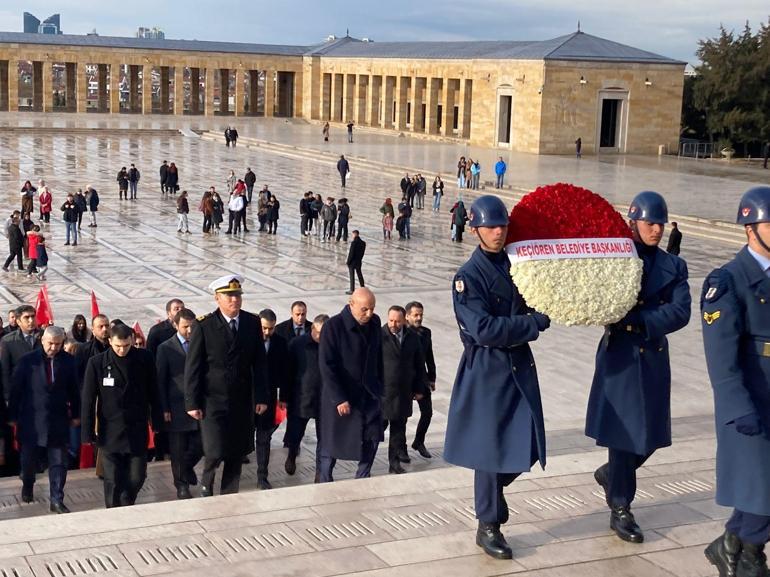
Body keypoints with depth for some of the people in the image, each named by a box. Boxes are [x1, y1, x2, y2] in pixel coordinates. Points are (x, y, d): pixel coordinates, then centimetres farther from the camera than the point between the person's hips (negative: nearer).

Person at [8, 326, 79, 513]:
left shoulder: (67, 361, -1)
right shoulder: (28, 360, -6)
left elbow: (73, 389, 7)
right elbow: (16, 389, -2)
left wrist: (75, 414, 9)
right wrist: (13, 416, -2)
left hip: (58, 421, 1)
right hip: (31, 421, -1)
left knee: (58, 463, -1)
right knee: (29, 460, 13)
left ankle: (57, 500, 5)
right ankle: (27, 487, 41)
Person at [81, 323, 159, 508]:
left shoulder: (145, 359, -3)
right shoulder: (97, 363, -8)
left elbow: (153, 392, 5)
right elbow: (88, 401, -3)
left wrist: (156, 422, 7)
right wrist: (88, 433, -4)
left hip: (137, 430, 2)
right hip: (110, 432, -1)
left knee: (137, 477, 6)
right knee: (113, 481, 3)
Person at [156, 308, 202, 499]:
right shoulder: (165, 348, -2)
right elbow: (161, 381, -2)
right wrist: (164, 409, -7)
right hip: (177, 408, -3)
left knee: (201, 444, 3)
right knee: (178, 450, 4)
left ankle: (186, 467, 33)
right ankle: (182, 485, 19)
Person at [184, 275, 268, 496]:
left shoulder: (253, 323, 2)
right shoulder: (204, 326, -8)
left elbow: (259, 363, 5)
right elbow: (192, 367, -6)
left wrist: (261, 396, 0)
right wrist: (192, 403, -8)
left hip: (243, 401, 3)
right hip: (213, 401, -3)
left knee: (237, 452, 7)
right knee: (215, 452, -5)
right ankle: (206, 484, 25)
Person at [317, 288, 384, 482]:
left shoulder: (374, 323, 1)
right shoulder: (333, 326, -16)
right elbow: (326, 365, -17)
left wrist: (379, 385, 10)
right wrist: (339, 399, -19)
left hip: (368, 393, 5)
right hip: (340, 395, -5)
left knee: (373, 437, -2)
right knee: (332, 442, 5)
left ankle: (362, 479, 16)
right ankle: (325, 483, 22)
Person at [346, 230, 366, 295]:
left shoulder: (354, 243, -21)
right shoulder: (363, 243, -1)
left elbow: (351, 253, -19)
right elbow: (363, 252, 6)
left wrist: (348, 261, -10)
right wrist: (360, 259, 15)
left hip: (352, 262, -6)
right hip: (359, 262, 6)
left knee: (352, 276, 2)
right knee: (359, 274, 18)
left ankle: (352, 290, 6)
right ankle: (363, 288, 26)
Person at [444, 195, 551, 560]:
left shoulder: (516, 265, 8)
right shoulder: (469, 277, -12)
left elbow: (534, 304, 18)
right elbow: (484, 329, -21)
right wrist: (536, 323, -17)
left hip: (520, 368, 6)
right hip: (487, 372, -6)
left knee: (525, 448, 8)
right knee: (491, 450, 1)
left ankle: (488, 495, 35)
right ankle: (488, 527, 17)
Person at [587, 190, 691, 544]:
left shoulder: (673, 267, 5)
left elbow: (680, 312, -9)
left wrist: (637, 320, -19)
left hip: (653, 360, 4)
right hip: (620, 358, -4)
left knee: (651, 436, 11)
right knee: (624, 433, 0)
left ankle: (609, 474, 39)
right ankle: (620, 510, 14)